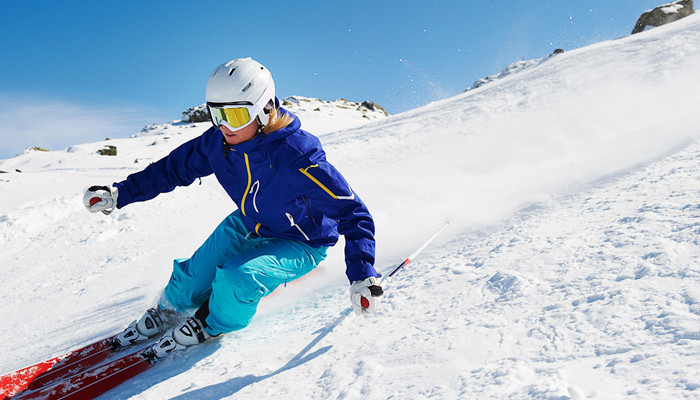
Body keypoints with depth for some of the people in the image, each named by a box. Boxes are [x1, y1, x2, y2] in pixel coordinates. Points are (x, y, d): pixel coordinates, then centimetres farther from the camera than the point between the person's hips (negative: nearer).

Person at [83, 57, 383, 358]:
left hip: (300, 243, -5)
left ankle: (210, 325, 6)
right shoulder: (218, 142, -16)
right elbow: (173, 168, 1)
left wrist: (362, 274, -39)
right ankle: (169, 310, 35)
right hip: (248, 225, 6)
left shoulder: (296, 157, -35)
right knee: (194, 277, -2)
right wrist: (119, 194, -2)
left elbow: (351, 211, -32)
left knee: (239, 278, -28)